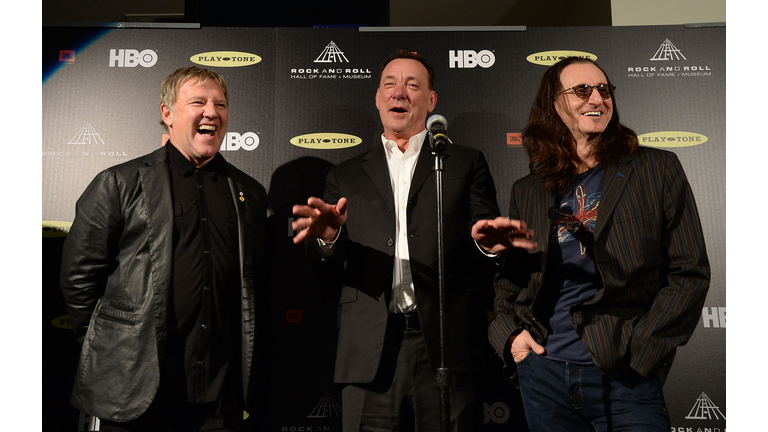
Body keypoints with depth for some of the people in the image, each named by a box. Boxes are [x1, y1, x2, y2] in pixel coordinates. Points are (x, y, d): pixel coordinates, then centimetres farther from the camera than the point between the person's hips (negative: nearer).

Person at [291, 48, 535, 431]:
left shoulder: (466, 164, 13)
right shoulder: (347, 175, 17)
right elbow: (323, 256, 7)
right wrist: (328, 236, -17)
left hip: (446, 343, -1)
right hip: (369, 351, 1)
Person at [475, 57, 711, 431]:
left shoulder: (657, 170, 2)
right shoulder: (527, 192, 9)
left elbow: (690, 273, -1)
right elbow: (507, 278, 18)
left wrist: (639, 350, -8)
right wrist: (510, 334, 1)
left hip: (627, 377, -2)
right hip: (543, 373, 3)